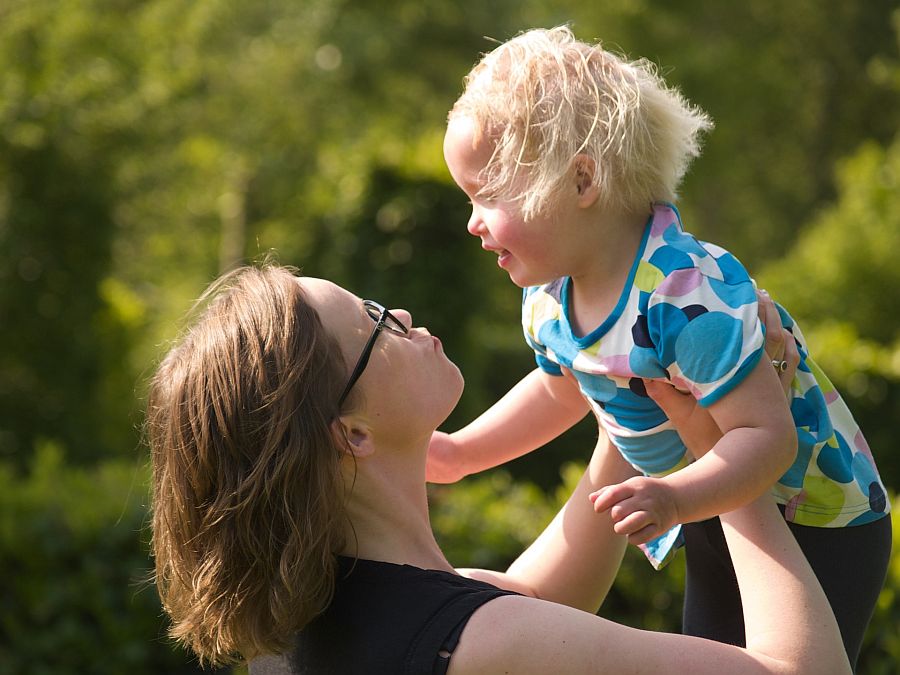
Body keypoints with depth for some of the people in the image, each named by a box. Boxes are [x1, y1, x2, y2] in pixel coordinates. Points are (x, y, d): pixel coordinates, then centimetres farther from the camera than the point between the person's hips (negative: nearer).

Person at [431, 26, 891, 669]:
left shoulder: (688, 293, -35)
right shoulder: (548, 299, -8)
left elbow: (766, 435, -38)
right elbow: (562, 388, 14)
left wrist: (676, 499, -53)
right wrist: (458, 452, 10)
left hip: (816, 519, -8)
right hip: (712, 522, 9)